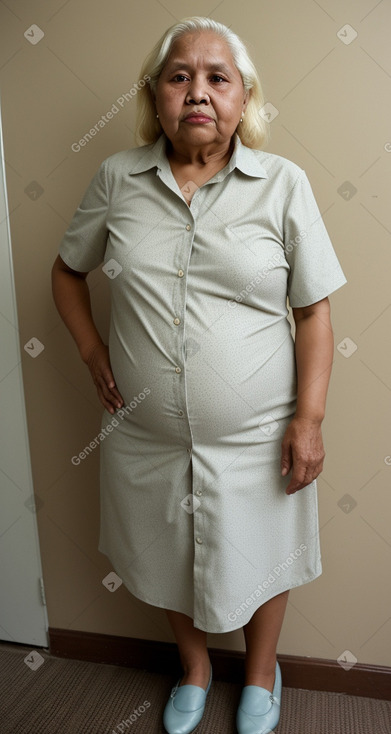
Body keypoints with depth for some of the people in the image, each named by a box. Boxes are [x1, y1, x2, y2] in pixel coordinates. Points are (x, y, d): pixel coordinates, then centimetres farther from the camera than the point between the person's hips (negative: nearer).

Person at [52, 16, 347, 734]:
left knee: (260, 562, 19)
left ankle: (261, 674, 53)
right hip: (147, 435, 2)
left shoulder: (283, 183, -7)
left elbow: (315, 311, -6)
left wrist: (308, 419, -10)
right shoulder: (117, 177, -2)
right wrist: (93, 352, 1)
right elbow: (67, 271, 12)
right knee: (169, 561, 22)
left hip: (255, 437, -1)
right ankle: (194, 667, 55)